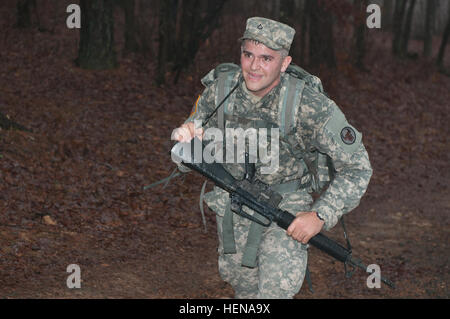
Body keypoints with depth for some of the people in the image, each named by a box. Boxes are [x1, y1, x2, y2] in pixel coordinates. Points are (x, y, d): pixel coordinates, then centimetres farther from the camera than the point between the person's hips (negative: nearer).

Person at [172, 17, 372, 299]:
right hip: (232, 207, 4)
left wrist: (320, 217, -23)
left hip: (287, 211, -4)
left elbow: (357, 167, -16)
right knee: (245, 289, 20)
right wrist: (185, 137, -24)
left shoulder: (310, 106, -25)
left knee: (277, 290, -18)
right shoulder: (219, 90, -14)